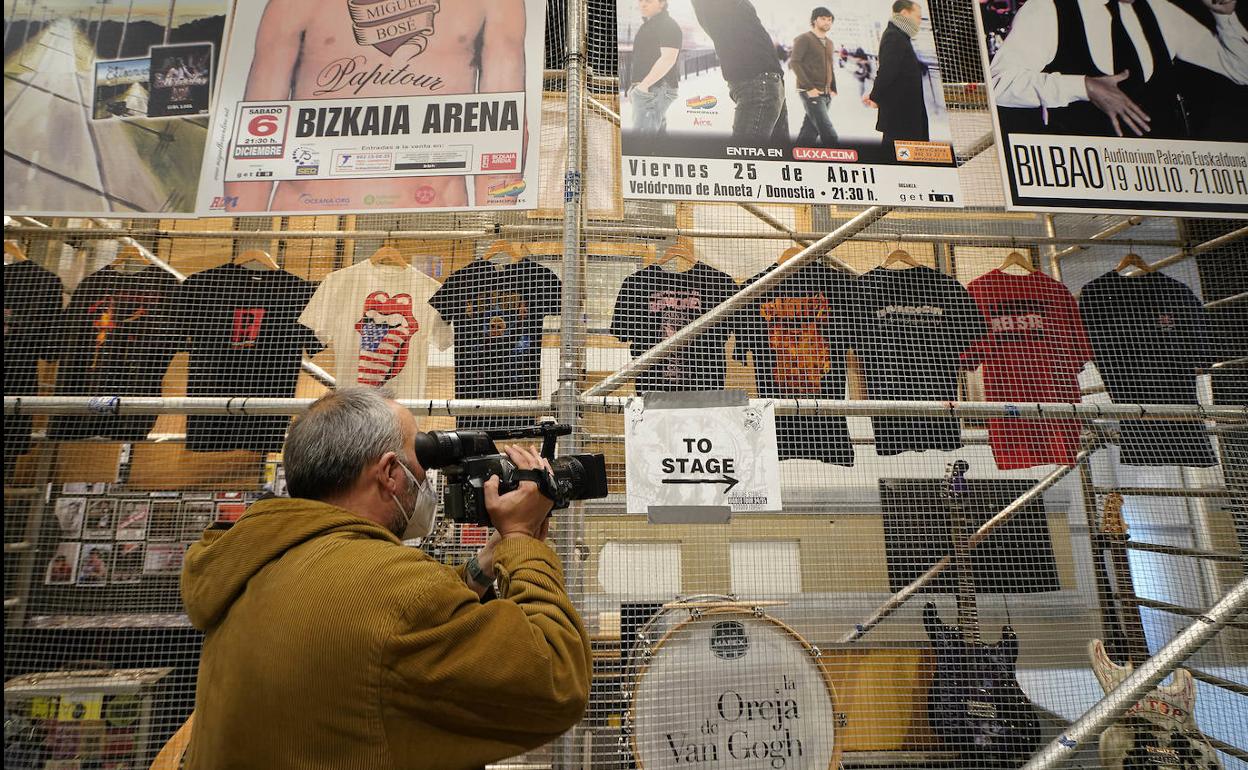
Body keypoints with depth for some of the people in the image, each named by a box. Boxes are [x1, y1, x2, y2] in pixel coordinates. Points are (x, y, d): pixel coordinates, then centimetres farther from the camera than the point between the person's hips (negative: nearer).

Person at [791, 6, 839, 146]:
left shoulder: (829, 43, 22)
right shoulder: (804, 39, -2)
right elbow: (794, 63, -11)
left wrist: (833, 89, 13)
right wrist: (809, 87, -18)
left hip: (826, 95, 7)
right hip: (811, 94, -7)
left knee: (809, 133, 6)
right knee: (829, 135, -14)